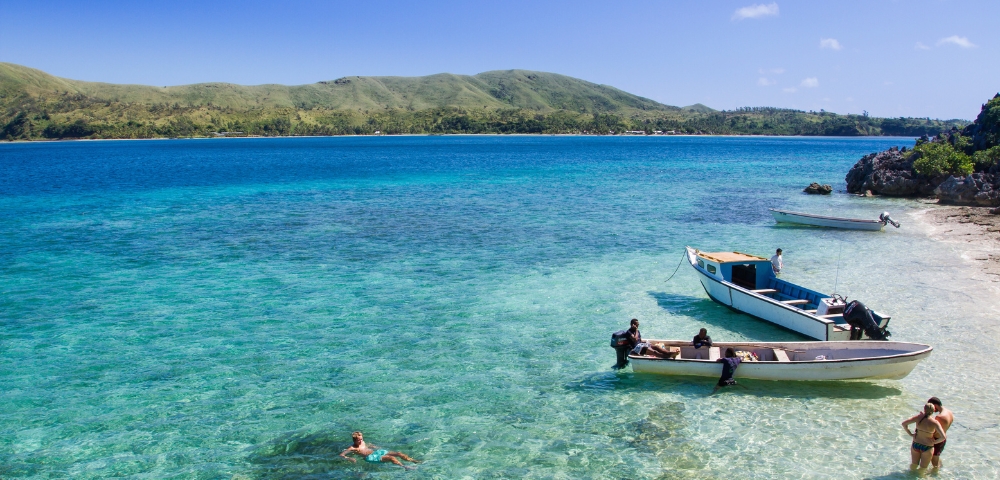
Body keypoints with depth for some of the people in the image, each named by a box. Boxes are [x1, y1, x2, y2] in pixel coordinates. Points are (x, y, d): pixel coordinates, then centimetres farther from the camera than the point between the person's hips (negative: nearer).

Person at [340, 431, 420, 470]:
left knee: (398, 453, -7)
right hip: (370, 457, -8)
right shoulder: (352, 448, -2)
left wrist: (377, 448, 20)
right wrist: (350, 458, -26)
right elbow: (341, 454, -8)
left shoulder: (363, 443, 19)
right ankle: (404, 467, -43)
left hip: (377, 452, 8)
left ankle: (415, 461, -9)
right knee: (392, 458, -30)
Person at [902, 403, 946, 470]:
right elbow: (943, 437, -25)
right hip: (927, 447, -3)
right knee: (923, 468, 18)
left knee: (914, 464, 25)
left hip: (916, 445, 3)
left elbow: (904, 423, -14)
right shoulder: (935, 423, -19)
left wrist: (910, 434, -2)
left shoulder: (919, 417, -14)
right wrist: (935, 442, -7)